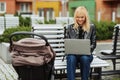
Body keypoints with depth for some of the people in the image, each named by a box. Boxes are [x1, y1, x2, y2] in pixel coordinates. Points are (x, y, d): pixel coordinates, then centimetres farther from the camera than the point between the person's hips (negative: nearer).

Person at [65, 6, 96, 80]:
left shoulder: (91, 27, 7)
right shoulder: (70, 27, 9)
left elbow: (93, 44, 6)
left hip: (86, 54, 0)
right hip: (72, 53, 1)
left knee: (85, 58, -35)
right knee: (71, 58, -34)